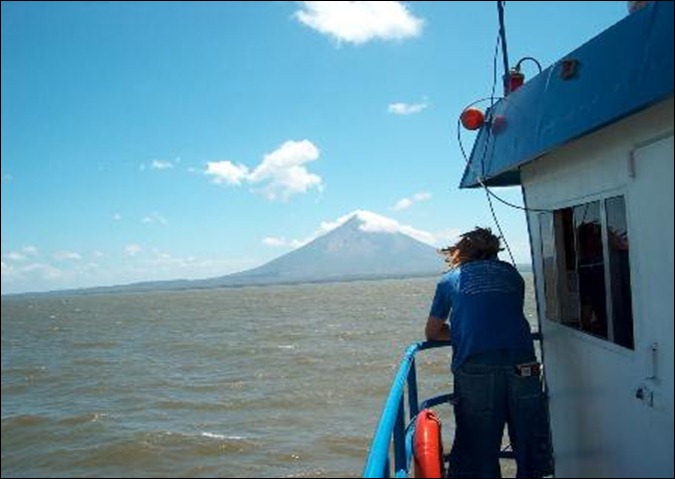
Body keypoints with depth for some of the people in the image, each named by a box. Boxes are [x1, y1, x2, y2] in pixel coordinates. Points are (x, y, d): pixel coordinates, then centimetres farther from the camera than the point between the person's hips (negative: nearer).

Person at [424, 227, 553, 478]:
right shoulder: (510, 272, 21)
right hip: (521, 362, 2)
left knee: (479, 448, 5)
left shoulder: (451, 279, 17)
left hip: (475, 366, -2)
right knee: (529, 438, 13)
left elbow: (432, 333, 23)